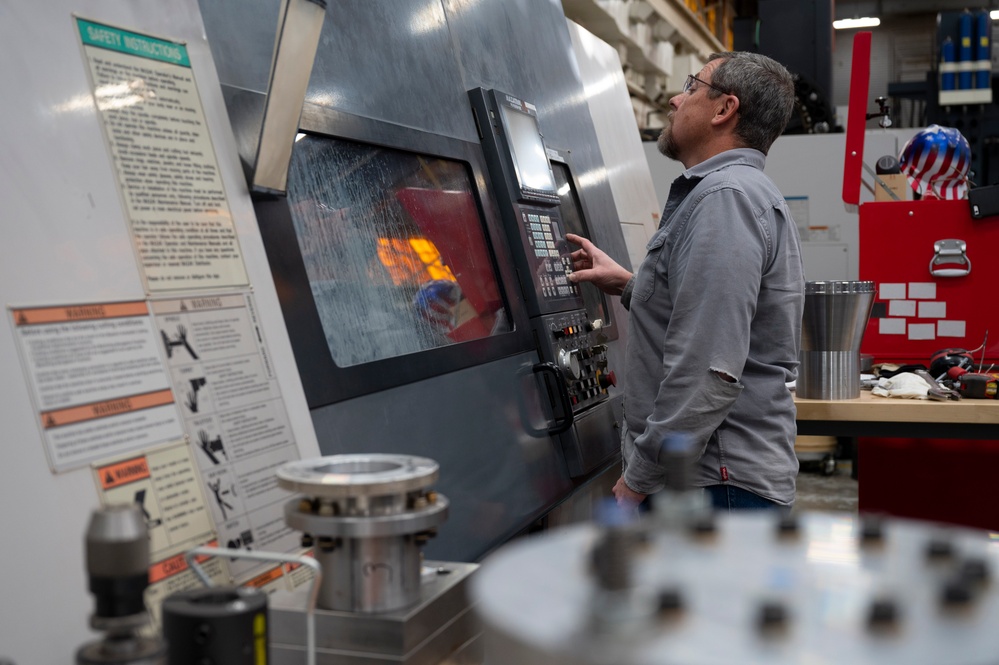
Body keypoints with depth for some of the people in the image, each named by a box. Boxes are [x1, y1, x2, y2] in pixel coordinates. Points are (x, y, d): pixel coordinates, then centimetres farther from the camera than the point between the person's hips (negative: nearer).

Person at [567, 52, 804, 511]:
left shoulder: (726, 196, -17)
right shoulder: (746, 193, 18)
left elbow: (709, 371, -26)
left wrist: (636, 482, -19)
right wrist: (629, 287, 19)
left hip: (717, 485, -11)